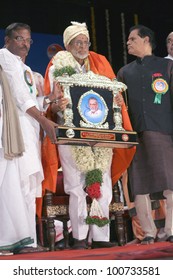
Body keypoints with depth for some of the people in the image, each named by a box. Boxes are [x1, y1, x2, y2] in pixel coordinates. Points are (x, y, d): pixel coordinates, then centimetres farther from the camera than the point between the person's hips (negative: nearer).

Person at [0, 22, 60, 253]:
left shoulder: (26, 69, 28)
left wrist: (50, 98, 3)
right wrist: (44, 121, -9)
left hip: (30, 130, 9)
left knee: (27, 184, 3)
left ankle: (26, 240, 2)